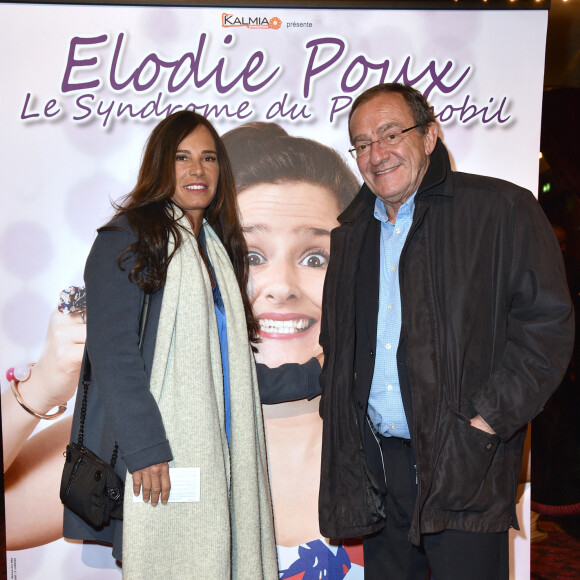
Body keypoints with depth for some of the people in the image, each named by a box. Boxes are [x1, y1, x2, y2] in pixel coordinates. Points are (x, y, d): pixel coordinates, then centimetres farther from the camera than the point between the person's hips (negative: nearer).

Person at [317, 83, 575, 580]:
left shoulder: (504, 209, -5)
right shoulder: (352, 233, 13)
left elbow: (548, 322, -10)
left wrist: (489, 420, -15)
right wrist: (341, 415, 8)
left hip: (463, 464, -5)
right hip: (375, 460, 5)